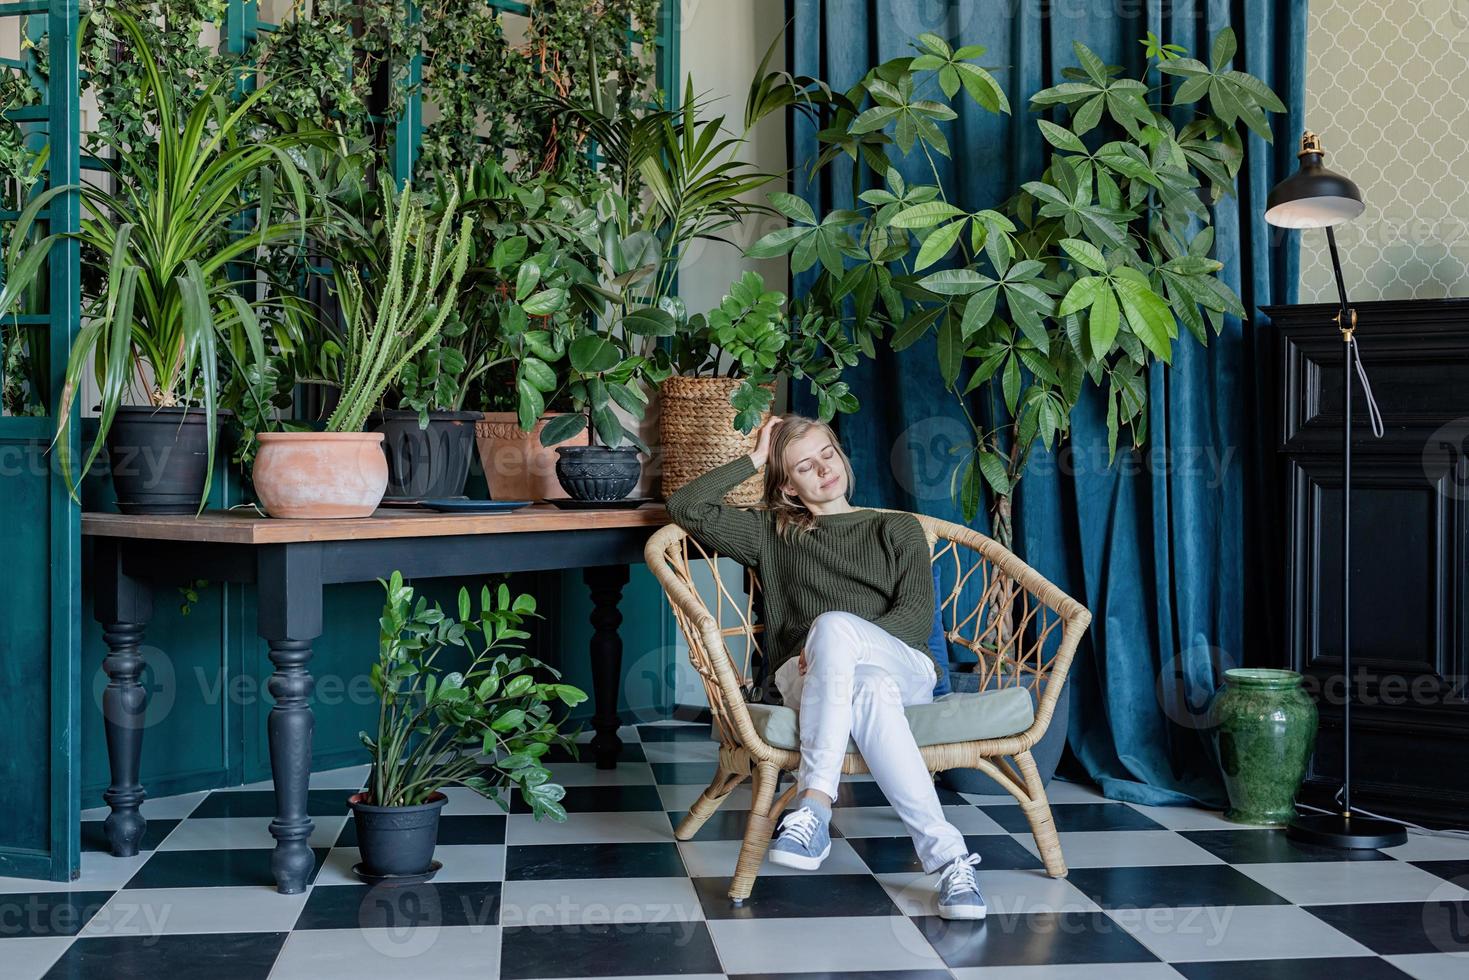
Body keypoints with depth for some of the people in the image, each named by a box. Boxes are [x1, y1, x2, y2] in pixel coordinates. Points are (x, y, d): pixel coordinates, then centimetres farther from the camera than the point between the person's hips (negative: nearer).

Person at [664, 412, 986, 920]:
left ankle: (814, 803, -47)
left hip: (903, 670, 0)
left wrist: (837, 641, -11)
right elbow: (686, 507, 14)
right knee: (870, 689, -40)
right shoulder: (771, 532, 26)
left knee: (833, 625, -38)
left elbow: (917, 617, 6)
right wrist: (753, 459, 17)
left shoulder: (897, 529, 23)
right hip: (807, 676, 1)